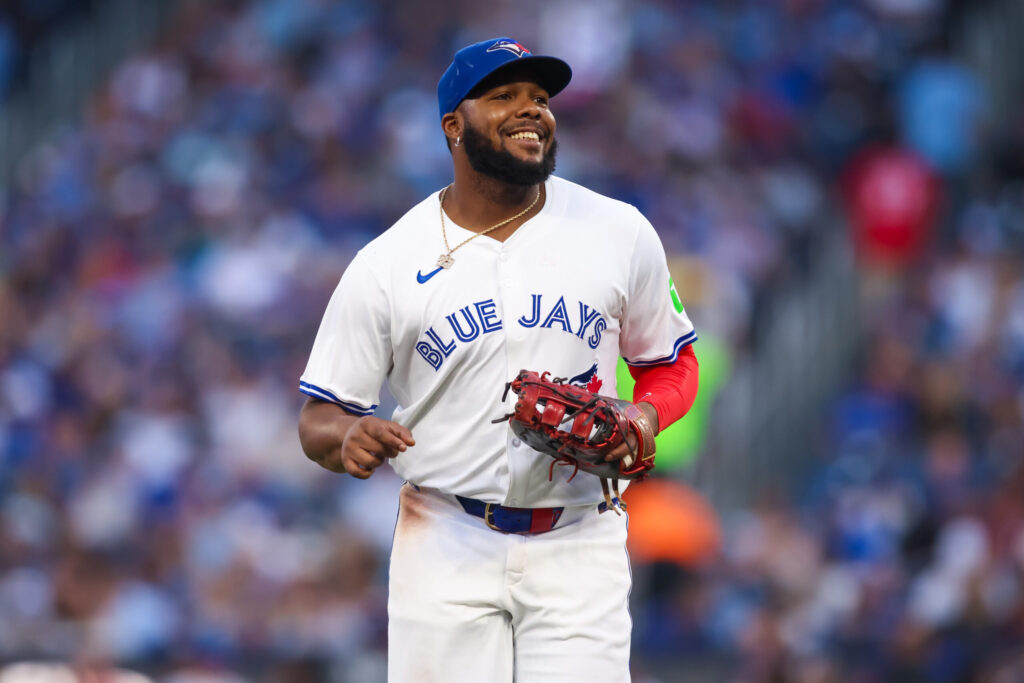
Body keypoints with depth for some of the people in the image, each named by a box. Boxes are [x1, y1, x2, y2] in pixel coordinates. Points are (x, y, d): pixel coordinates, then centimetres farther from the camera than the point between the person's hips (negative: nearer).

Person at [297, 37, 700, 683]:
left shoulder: (620, 233, 4)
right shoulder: (384, 264, -1)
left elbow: (672, 363, 15)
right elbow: (319, 418, 2)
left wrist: (644, 416, -8)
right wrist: (349, 438, -22)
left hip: (579, 551, 1)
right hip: (445, 549, -1)